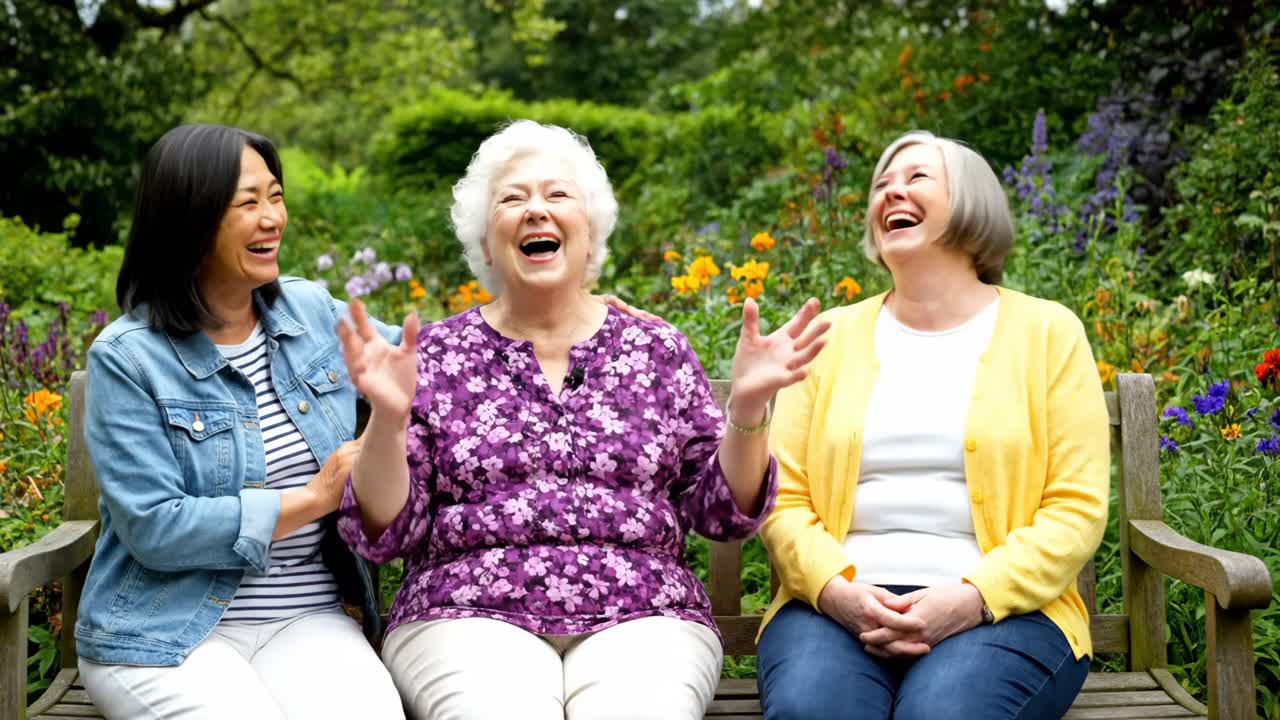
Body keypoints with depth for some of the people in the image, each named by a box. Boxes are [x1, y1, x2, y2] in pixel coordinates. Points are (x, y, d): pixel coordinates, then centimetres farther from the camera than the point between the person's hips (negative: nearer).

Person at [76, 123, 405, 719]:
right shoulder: (126, 358, -7)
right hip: (166, 633, -3)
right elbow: (153, 528, -14)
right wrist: (311, 499, -13)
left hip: (307, 620, 3)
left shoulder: (313, 311, 8)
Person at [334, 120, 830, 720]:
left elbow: (722, 512, 9)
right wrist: (388, 419, -13)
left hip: (641, 622, 1)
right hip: (472, 620, -1)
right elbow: (382, 533, 4)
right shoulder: (438, 355, 8)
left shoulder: (658, 352, 12)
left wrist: (747, 406, -7)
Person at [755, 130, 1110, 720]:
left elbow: (1076, 510, 1)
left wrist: (973, 599, -14)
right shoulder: (832, 335, 14)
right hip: (839, 604, 1)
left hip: (1000, 609, -1)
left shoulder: (1047, 332, 8)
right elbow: (782, 498, 8)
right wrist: (835, 588, -12)